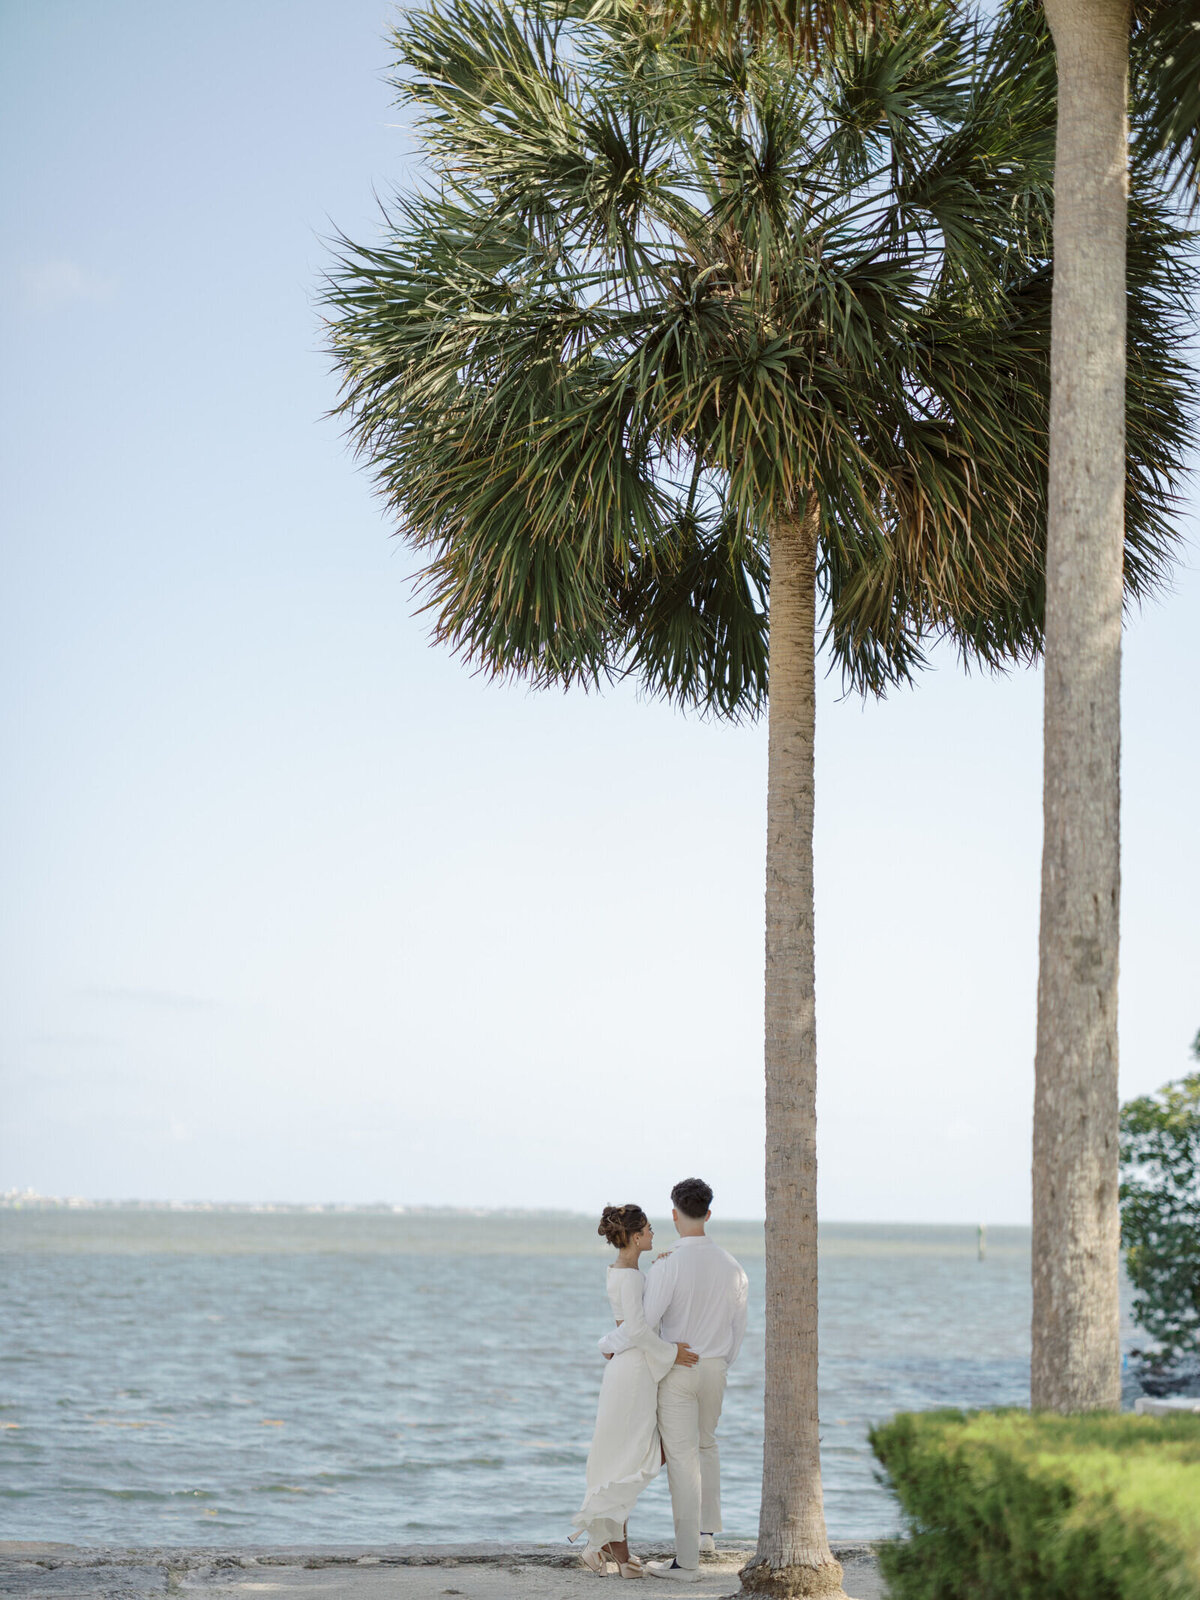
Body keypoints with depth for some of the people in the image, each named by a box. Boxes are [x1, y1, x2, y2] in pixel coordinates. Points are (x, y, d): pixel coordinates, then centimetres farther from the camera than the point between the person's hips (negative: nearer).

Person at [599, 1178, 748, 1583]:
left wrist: (610, 1344, -1)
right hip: (714, 1368, 5)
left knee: (682, 1461, -3)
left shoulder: (668, 1266, -19)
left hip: (676, 1369, -5)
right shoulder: (730, 1266, -1)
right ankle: (707, 1528, 37)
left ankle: (687, 1560, -2)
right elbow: (738, 1329, 8)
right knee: (706, 1444, 30)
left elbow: (645, 1323, -20)